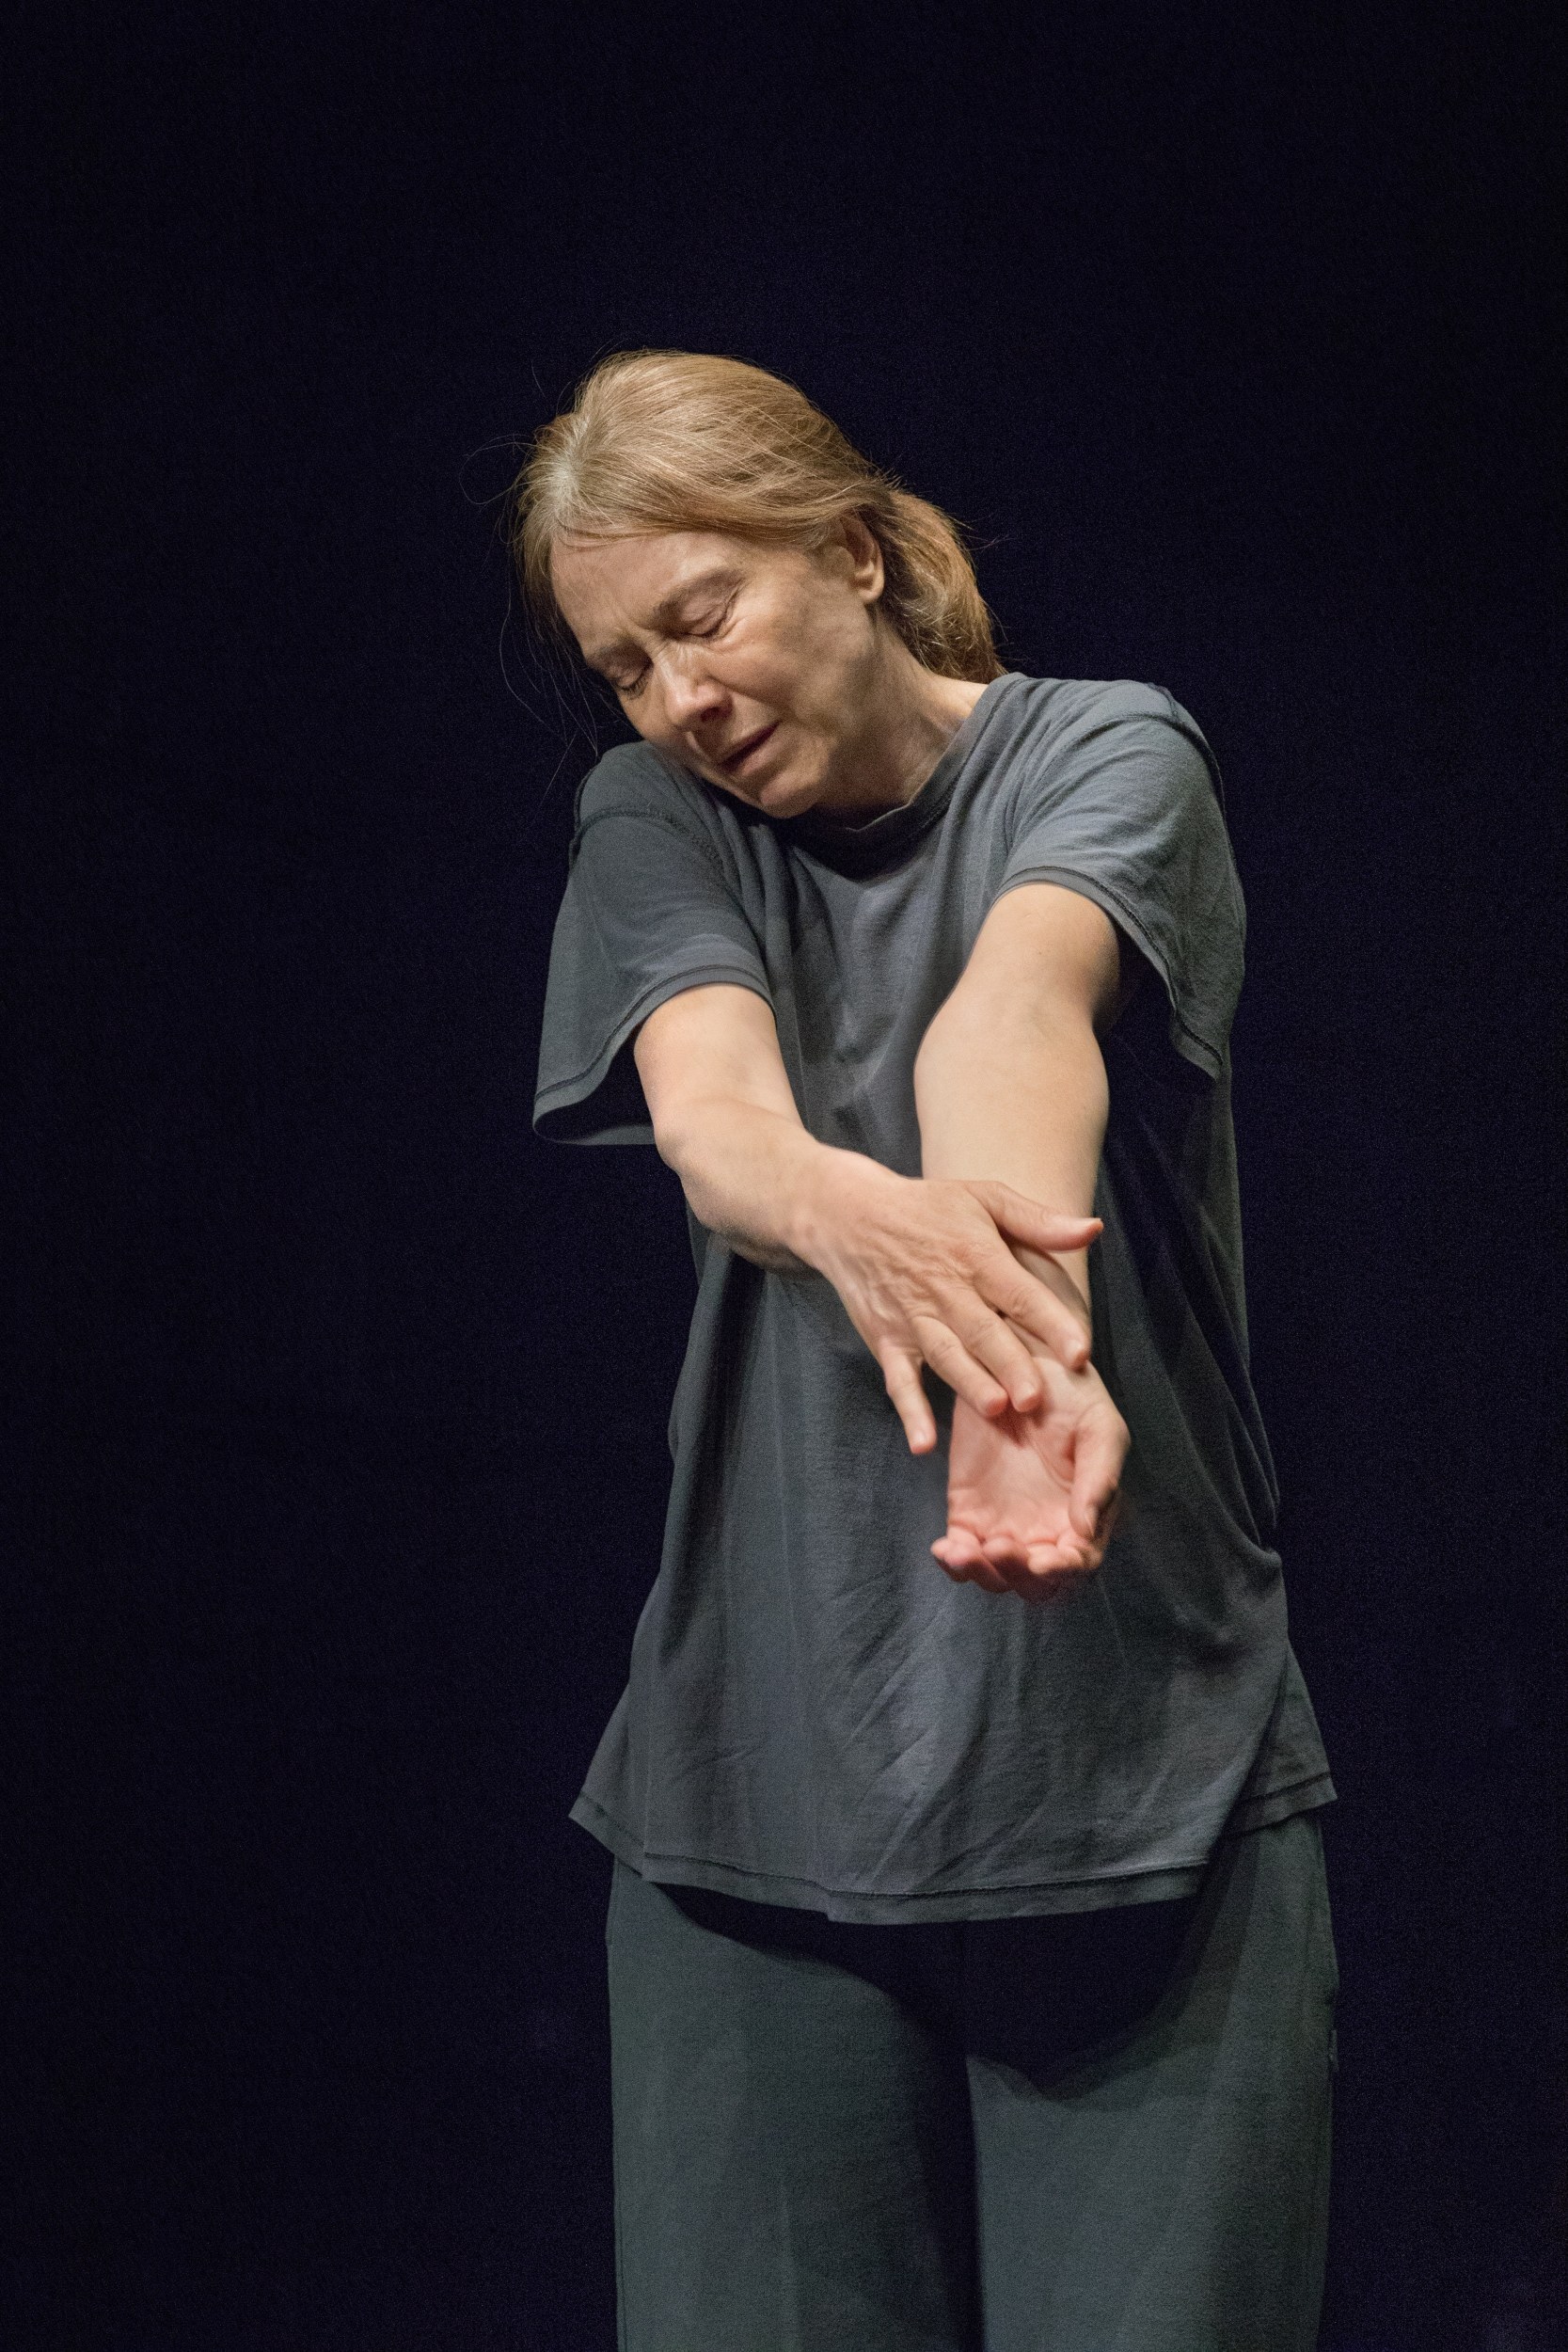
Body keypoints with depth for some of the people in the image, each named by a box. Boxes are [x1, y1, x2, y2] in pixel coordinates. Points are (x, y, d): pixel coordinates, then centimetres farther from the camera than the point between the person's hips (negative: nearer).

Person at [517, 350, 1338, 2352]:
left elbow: (1012, 1014, -24)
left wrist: (1031, 1348, -45)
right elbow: (707, 1100, -16)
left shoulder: (1105, 756, -1)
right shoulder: (653, 822, 7)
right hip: (766, 1778, 2)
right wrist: (852, 1215, -40)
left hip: (1146, 1761, -2)